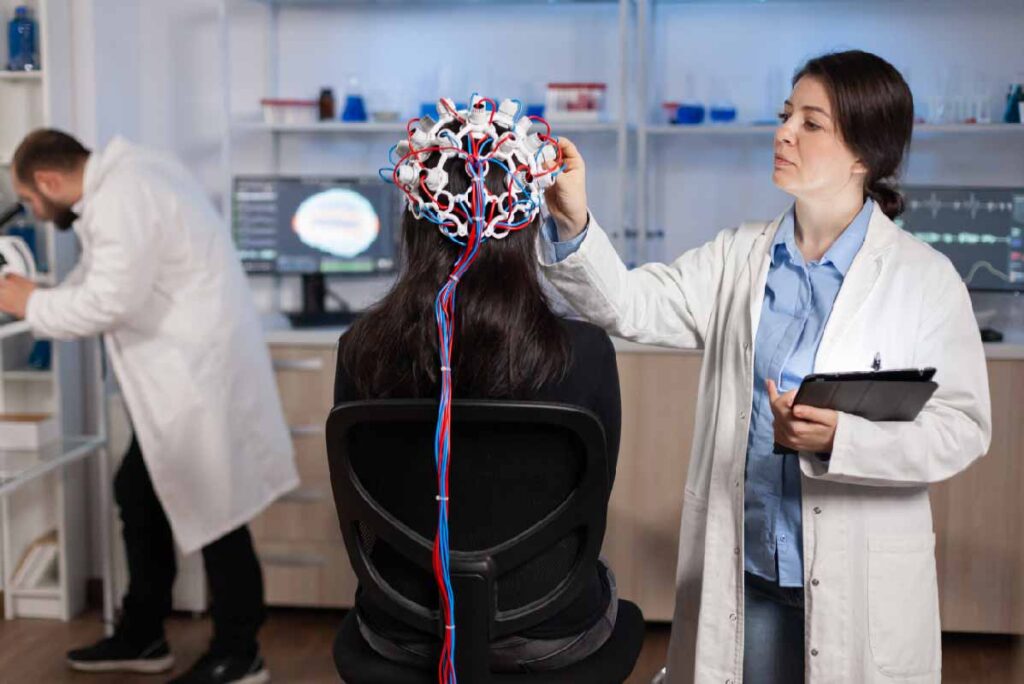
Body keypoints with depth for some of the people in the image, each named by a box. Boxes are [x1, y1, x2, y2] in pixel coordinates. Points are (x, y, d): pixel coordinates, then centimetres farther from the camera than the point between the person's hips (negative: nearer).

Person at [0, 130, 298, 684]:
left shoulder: (124, 196, -21)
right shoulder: (120, 179, 11)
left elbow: (109, 302, -22)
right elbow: (102, 277, 19)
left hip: (199, 374, -11)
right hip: (181, 371, 11)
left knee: (212, 511, 1)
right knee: (140, 494, 18)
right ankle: (141, 637, 31)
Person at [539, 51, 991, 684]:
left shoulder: (924, 278, -6)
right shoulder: (739, 258, 4)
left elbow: (963, 428, -10)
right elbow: (630, 305, -7)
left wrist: (839, 438, -25)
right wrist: (573, 224, -23)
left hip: (861, 585, -3)